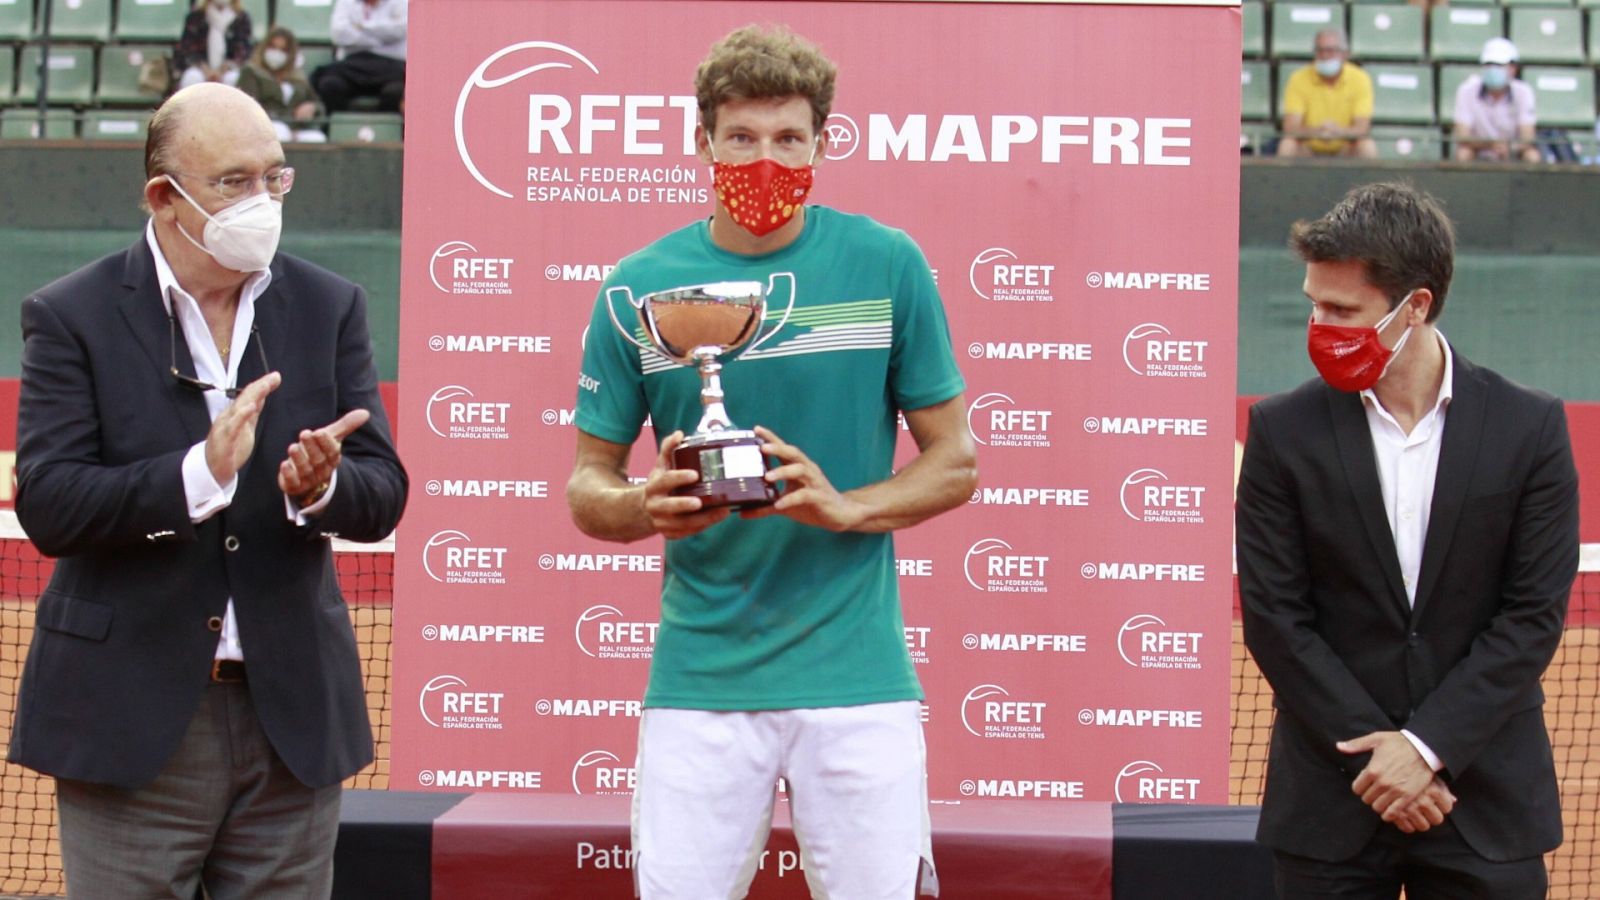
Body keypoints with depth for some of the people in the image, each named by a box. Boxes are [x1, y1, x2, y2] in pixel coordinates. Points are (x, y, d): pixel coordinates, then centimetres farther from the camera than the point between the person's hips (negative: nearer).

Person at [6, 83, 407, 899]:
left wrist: (321, 488, -22)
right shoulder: (72, 317, -3)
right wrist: (200, 474, -26)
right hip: (130, 720, -3)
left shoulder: (331, 308, 7)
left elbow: (382, 498, 2)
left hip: (293, 714, 3)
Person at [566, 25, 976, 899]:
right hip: (699, 678, 1)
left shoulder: (888, 265, 1)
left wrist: (847, 506, -13)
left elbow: (955, 460, 5)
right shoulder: (640, 286, 3)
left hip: (856, 671, 0)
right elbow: (588, 484, 8)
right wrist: (645, 506, -15)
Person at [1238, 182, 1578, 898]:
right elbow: (1275, 618, -4)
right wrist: (1375, 753, -10)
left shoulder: (1530, 427, -2)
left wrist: (1428, 745, -11)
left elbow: (1535, 615, -3)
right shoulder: (1284, 431, -2)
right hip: (1332, 800, 0)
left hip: (1488, 801, 0)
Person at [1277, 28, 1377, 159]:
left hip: (1345, 152, 1)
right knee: (1287, 145, -30)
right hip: (1309, 151, -1)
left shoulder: (1360, 79, -7)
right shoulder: (1299, 79, -9)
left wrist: (1340, 132, -39)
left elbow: (1362, 128, -15)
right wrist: (1315, 131, -39)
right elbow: (1290, 128, -17)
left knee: (1368, 147, -28)